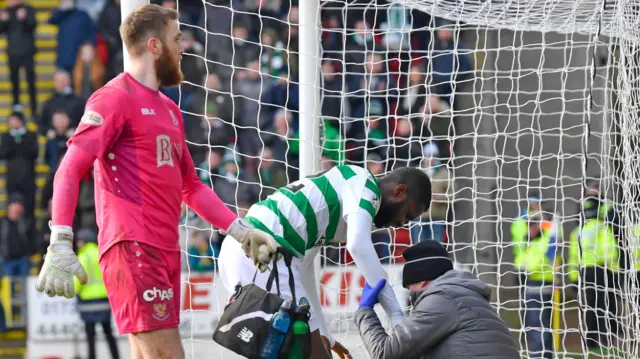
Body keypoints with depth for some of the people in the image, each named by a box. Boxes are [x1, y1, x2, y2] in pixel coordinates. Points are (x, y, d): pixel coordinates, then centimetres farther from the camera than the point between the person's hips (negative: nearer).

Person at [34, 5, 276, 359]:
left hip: (166, 251, 9)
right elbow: (69, 172, -13)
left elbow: (190, 186, 32)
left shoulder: (169, 111, 23)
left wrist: (240, 230, 23)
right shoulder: (115, 98, -4)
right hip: (132, 249, -9)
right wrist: (60, 244, -25)